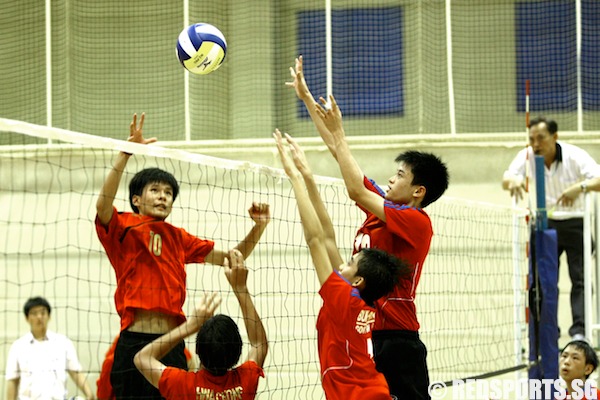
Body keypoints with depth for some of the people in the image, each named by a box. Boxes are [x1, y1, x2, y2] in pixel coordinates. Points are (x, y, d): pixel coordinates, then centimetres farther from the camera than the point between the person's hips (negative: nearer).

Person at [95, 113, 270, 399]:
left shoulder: (178, 237, 18)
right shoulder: (124, 228, 3)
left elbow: (229, 258, 25)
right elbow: (103, 204, -19)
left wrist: (257, 228, 9)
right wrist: (126, 153, -26)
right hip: (135, 343, -5)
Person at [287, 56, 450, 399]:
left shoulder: (417, 222, -10)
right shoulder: (383, 206, 12)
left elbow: (356, 191, -19)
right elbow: (338, 150, 15)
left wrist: (338, 134, -13)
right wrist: (305, 96, 17)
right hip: (364, 332, 8)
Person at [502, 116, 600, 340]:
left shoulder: (575, 156, -17)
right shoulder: (527, 157, -7)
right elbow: (506, 180, -12)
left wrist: (581, 187, -47)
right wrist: (512, 181, -37)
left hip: (575, 223, -3)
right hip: (545, 223, 3)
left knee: (580, 278, -10)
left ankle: (579, 331, -12)